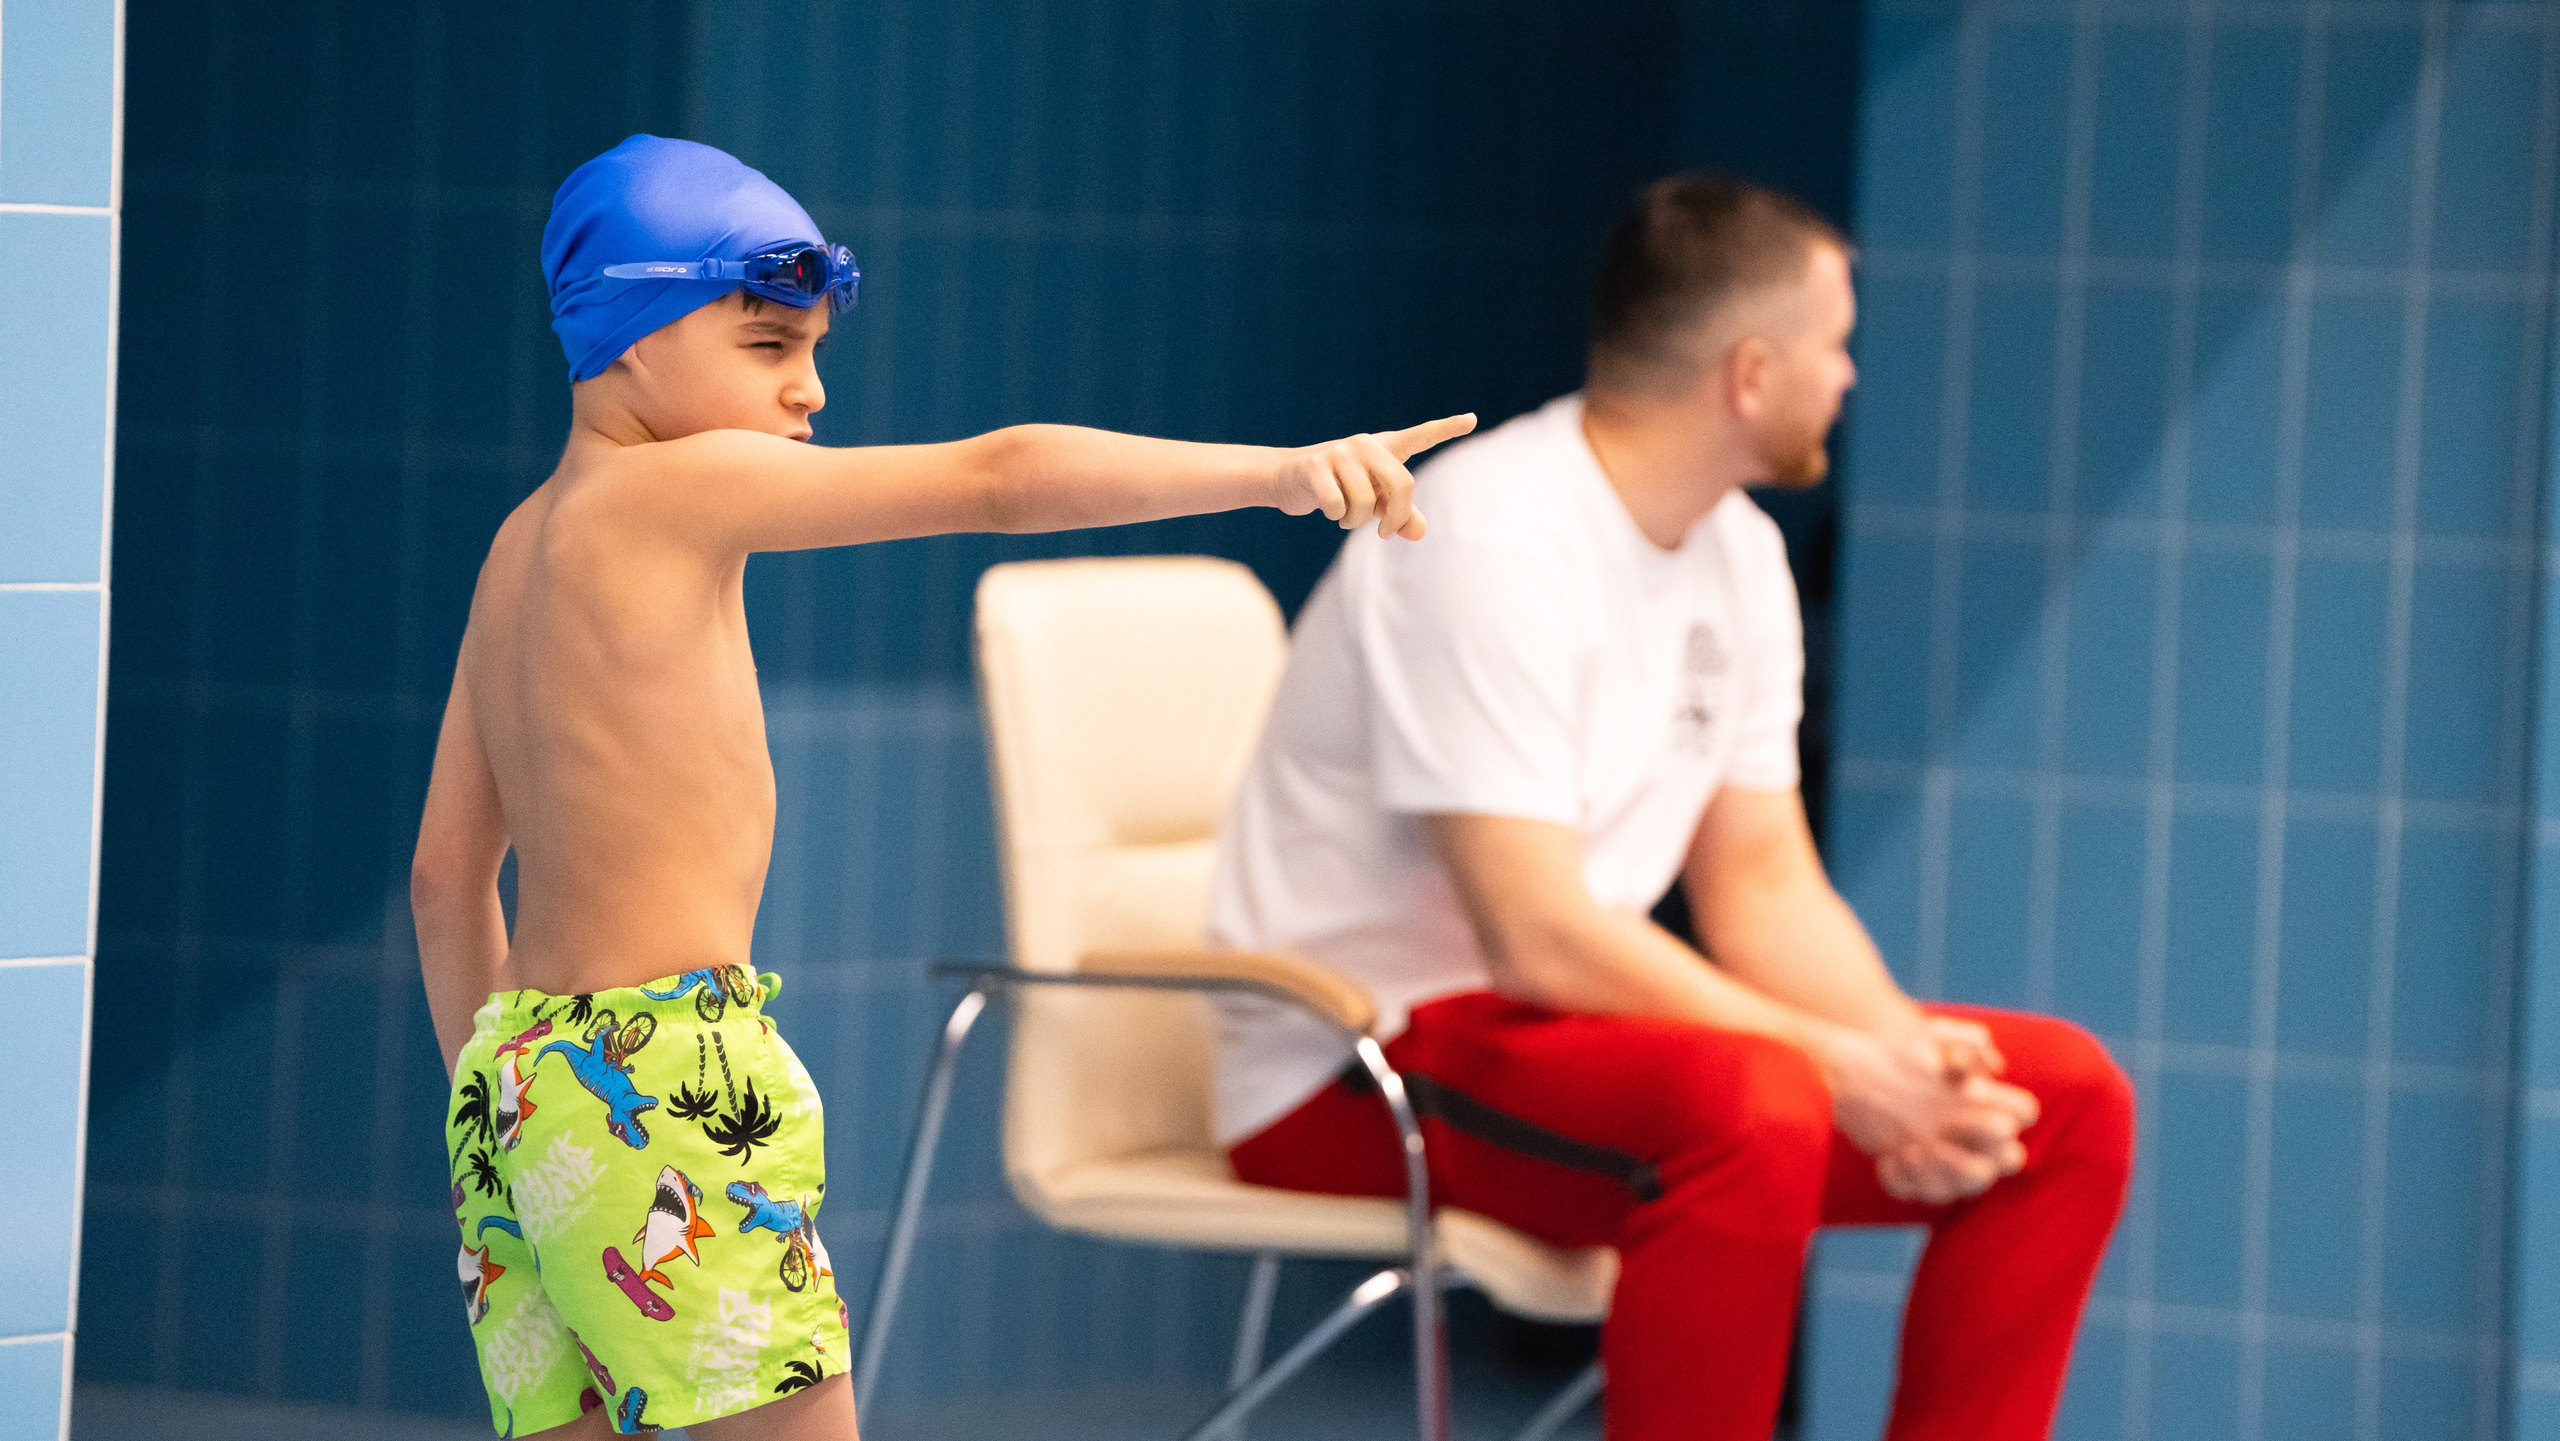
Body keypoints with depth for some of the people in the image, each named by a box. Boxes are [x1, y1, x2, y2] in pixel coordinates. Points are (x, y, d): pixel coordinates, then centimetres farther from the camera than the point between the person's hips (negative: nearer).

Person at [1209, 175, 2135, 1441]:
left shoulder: (1736, 554, 9)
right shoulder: (1494, 544, -21)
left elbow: (1762, 885, 10)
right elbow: (1539, 940, -26)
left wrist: (1904, 1062, -10)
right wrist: (1838, 1069, -23)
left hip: (1577, 1026, 9)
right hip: (1359, 1071, -9)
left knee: (2068, 1097, -1)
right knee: (1748, 1104, -38)